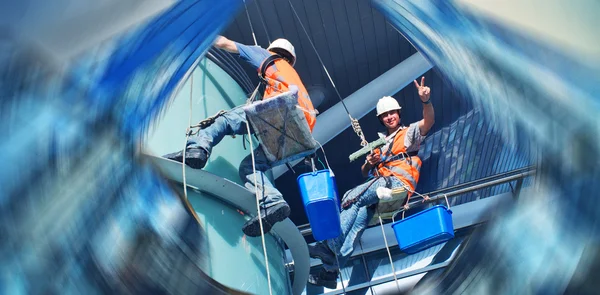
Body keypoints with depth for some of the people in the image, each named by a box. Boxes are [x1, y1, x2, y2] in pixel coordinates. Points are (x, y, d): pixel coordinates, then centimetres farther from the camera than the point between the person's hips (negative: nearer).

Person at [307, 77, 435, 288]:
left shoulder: (409, 132, 16)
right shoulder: (380, 144, 35)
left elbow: (428, 121, -6)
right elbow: (364, 172, 31)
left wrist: (425, 101, -26)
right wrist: (369, 163, 6)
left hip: (399, 182, -5)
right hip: (380, 183, 5)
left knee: (351, 198, -25)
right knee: (361, 213, -23)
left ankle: (329, 247, -30)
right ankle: (330, 270, -32)